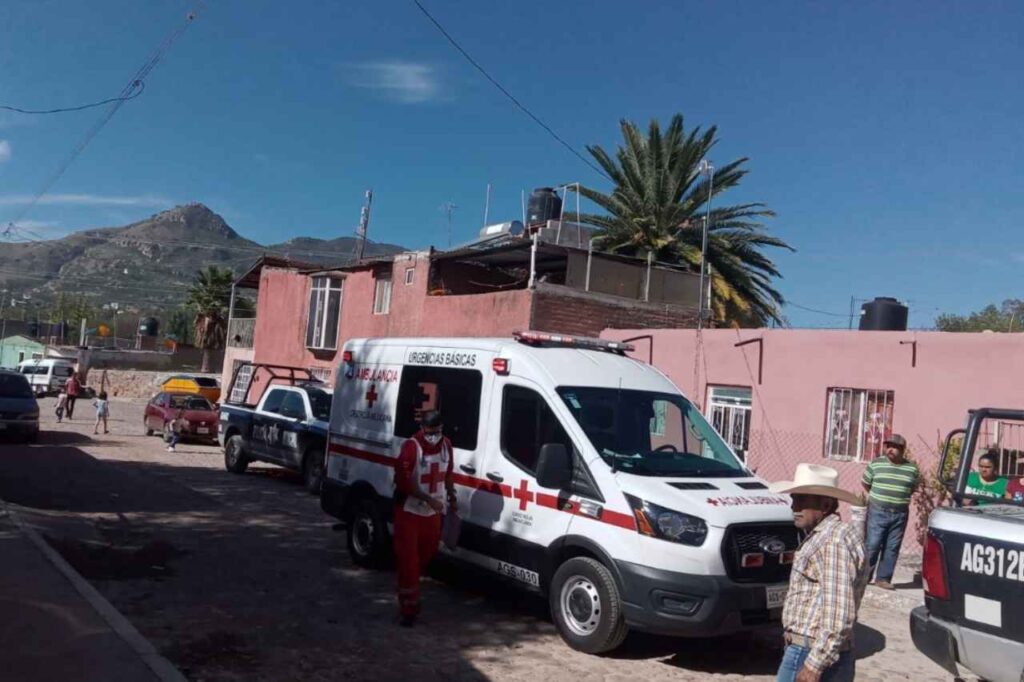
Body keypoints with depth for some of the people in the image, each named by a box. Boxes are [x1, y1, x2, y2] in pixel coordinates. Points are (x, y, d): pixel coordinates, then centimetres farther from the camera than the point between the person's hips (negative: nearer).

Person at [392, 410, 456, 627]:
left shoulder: (446, 444, 0)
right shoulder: (411, 447, -21)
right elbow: (403, 482, -24)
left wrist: (452, 498, 18)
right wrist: (429, 499, -28)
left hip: (433, 512, 6)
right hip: (409, 512, -6)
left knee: (427, 553, 18)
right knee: (408, 560, -4)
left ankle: (408, 587, 43)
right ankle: (408, 608, 4)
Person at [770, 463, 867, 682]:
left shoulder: (835, 541, -19)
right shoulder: (820, 536, 14)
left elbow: (838, 615, -24)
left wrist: (815, 664, -23)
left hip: (812, 654, -10)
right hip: (806, 651, 10)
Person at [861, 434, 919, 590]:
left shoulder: (912, 469, 2)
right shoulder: (876, 464, -2)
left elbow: (913, 489, 16)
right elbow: (865, 483, 11)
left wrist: (900, 498, 9)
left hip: (900, 514, 2)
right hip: (878, 512, -2)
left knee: (892, 547, 5)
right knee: (872, 545, -3)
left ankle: (883, 578, 13)